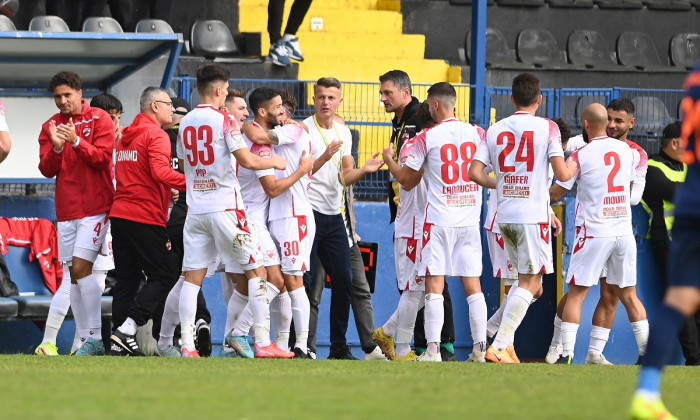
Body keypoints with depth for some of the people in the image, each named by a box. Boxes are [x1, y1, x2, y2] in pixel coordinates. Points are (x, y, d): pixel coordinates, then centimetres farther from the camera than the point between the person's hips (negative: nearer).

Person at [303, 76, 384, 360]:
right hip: (309, 212, -6)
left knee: (344, 280, 5)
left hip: (334, 216, 6)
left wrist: (364, 170, -7)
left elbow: (345, 177, 11)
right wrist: (324, 158, -26)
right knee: (305, 281, -8)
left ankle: (339, 345, 12)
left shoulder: (344, 133, 13)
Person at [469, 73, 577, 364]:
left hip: (505, 216, 5)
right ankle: (499, 345, -10)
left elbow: (475, 173, 1)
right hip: (533, 215, -5)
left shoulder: (495, 130, 7)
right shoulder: (547, 128, -5)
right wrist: (573, 167, 13)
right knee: (529, 283, -2)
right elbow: (561, 174, -10)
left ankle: (506, 342, 9)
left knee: (528, 282, 18)